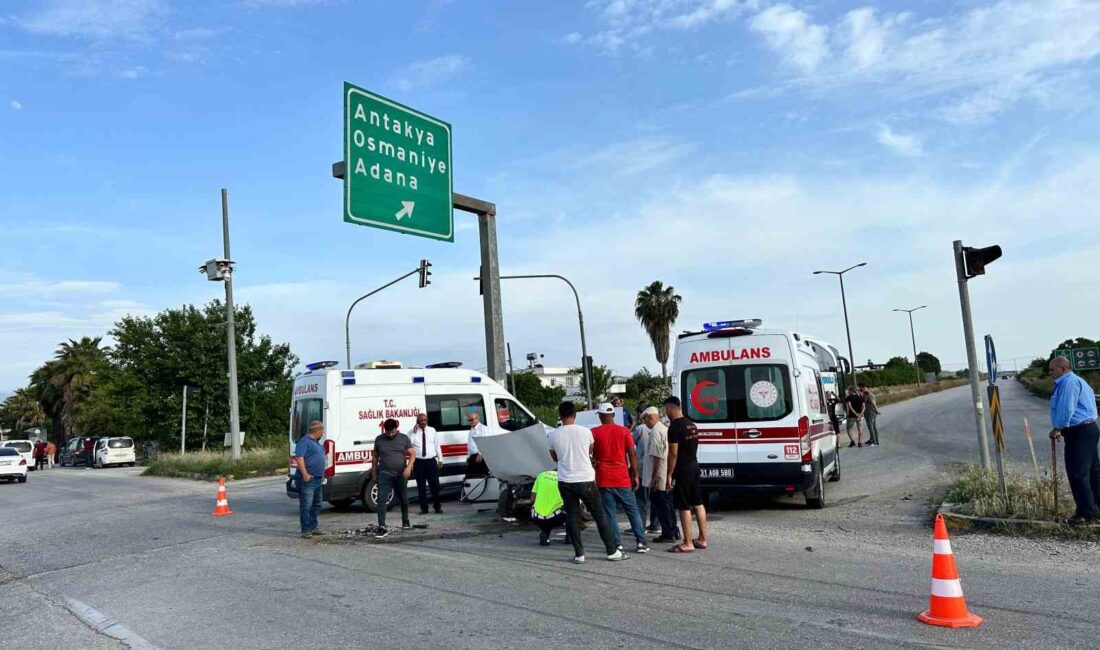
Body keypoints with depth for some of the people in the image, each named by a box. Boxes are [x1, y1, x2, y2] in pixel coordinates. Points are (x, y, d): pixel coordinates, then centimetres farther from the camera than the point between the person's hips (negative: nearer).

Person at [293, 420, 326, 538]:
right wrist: (305, 474, -25)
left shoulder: (316, 442, 18)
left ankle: (313, 528, 23)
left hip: (318, 480, 10)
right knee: (306, 506, -7)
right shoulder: (304, 441, -12)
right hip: (308, 480, -10)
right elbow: (299, 458, -21)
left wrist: (322, 475, 23)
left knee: (316, 505, 15)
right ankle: (306, 530, -5)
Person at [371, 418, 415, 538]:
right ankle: (382, 527, -17)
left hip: (401, 474, 1)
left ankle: (405, 520, 38)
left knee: (403, 498, 15)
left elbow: (412, 454, 0)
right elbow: (375, 457, 10)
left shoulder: (404, 438, 0)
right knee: (382, 500, -13)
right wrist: (374, 473, 9)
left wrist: (409, 467, -16)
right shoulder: (379, 439, 2)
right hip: (384, 474, -1)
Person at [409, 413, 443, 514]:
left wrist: (440, 459, 11)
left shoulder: (432, 430, 7)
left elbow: (437, 445, 12)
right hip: (418, 462, -1)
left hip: (431, 461, 1)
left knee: (435, 485, 2)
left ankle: (437, 506, 15)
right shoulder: (412, 432, 0)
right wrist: (414, 432, -22)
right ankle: (424, 508, 15)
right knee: (421, 486, 4)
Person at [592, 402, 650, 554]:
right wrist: (636, 475, 4)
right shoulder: (624, 431, 0)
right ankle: (641, 541, 6)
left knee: (610, 513, 5)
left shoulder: (594, 433, -3)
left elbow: (590, 456, 1)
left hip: (603, 480, -1)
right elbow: (632, 454, -1)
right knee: (633, 510, 10)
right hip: (622, 479, 1)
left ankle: (617, 543, 4)